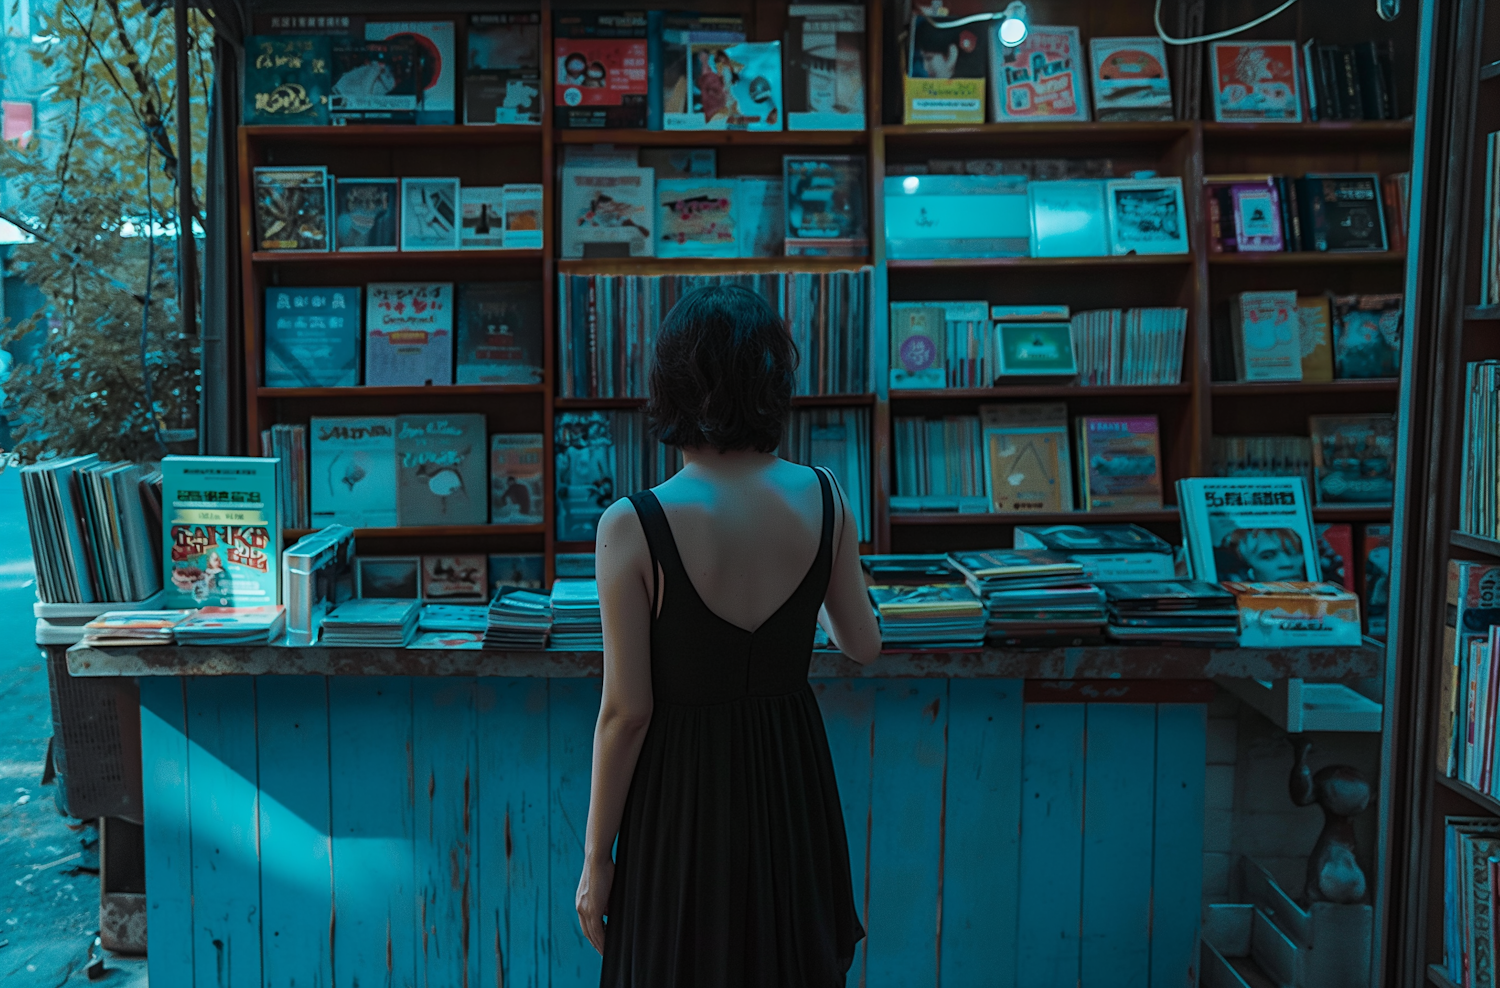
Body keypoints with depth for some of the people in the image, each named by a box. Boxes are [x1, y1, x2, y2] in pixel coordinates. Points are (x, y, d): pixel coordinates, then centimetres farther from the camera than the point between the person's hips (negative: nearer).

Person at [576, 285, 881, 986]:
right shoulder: (824, 499, -9)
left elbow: (626, 711, -16)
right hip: (793, 778, 4)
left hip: (683, 788, -3)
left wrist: (596, 858, -3)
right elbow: (863, 646, 5)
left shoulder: (631, 528, -20)